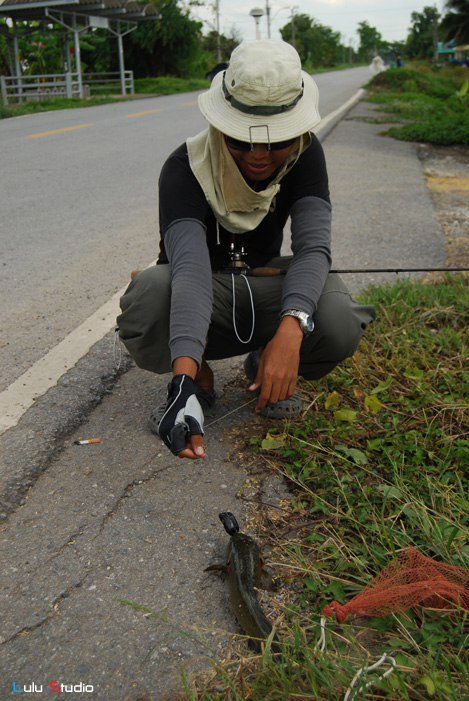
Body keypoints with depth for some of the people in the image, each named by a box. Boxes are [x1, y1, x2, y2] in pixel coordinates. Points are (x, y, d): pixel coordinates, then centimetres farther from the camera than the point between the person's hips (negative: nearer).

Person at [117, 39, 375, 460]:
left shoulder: (305, 155, -13)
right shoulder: (186, 169, -23)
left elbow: (313, 247, -24)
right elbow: (189, 264, -39)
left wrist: (291, 328, -45)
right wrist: (184, 376, -53)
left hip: (264, 285, 2)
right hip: (202, 301, -1)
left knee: (339, 324, -30)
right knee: (151, 293, -37)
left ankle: (265, 366, 5)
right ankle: (199, 378, -4)